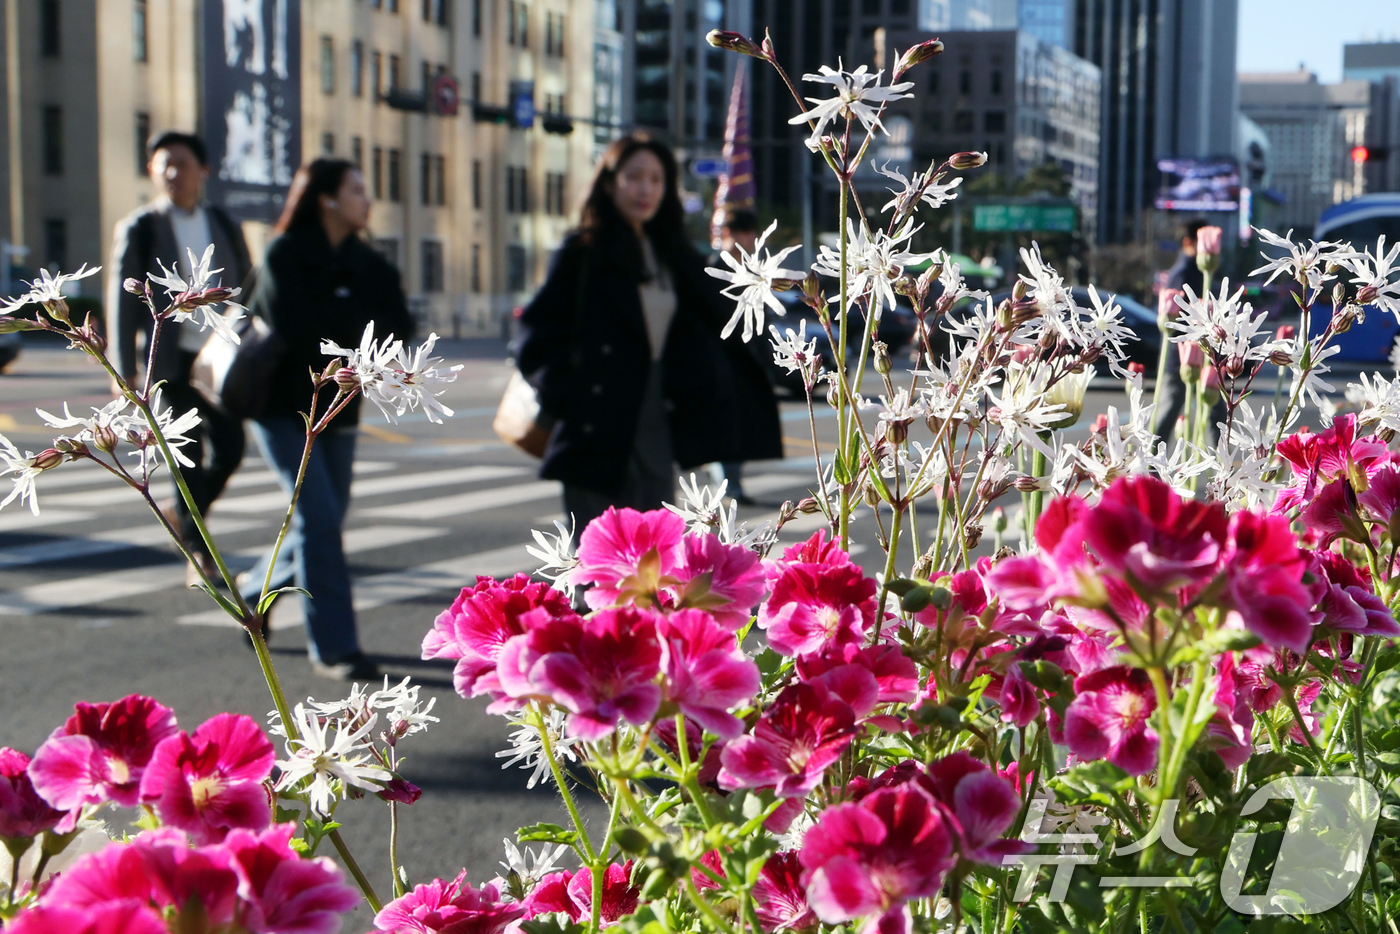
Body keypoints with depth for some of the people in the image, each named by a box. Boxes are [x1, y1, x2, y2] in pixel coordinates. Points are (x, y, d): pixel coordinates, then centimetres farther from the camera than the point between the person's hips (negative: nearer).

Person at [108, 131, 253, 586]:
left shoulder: (223, 224, 10)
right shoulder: (138, 229, -1)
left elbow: (246, 290, 14)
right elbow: (122, 302, -1)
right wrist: (125, 372, -5)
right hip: (173, 362, -3)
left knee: (229, 450, -4)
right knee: (191, 458, -2)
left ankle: (185, 513, 23)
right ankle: (197, 550, 11)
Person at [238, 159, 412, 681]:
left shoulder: (365, 262, 6)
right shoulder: (285, 254, -10)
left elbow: (398, 326, -6)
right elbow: (295, 329, -22)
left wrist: (331, 323, -18)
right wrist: (356, 322, -10)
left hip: (336, 408, 6)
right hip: (282, 406, -6)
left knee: (324, 520, 11)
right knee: (319, 516, -13)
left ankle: (256, 588, 38)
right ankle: (333, 647, -9)